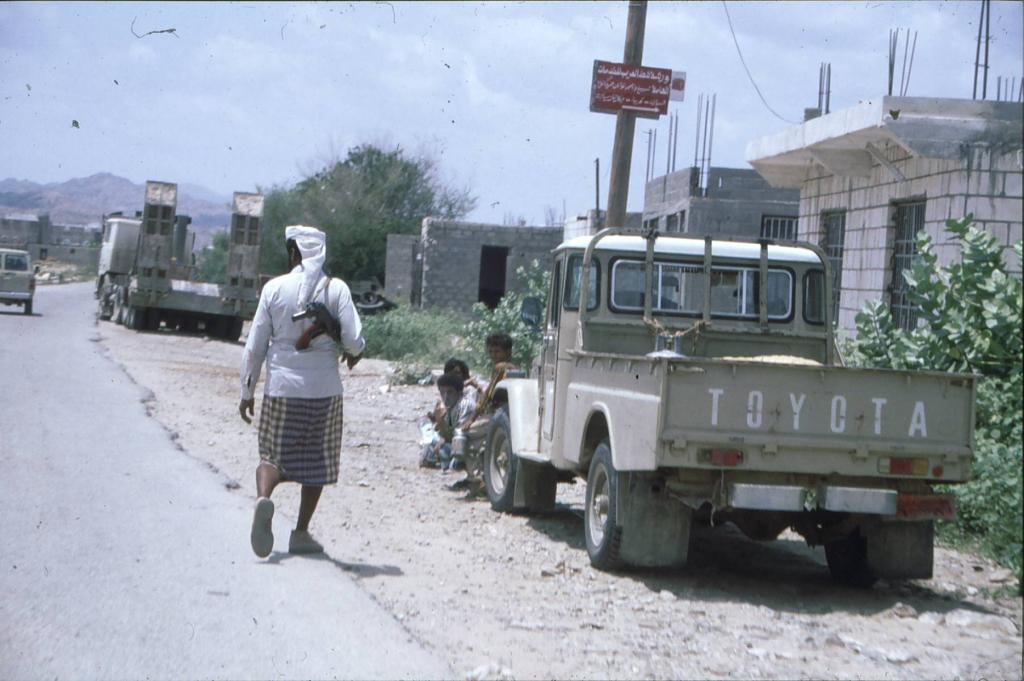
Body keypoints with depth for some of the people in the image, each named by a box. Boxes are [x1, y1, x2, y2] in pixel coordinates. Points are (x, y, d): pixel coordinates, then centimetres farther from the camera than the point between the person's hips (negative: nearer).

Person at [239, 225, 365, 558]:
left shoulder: (274, 288, -1)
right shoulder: (336, 289, -3)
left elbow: (254, 346, 2)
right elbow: (354, 340, -10)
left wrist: (247, 392, 10)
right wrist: (353, 353, 15)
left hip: (281, 387, 0)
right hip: (324, 389, 0)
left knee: (273, 454, 10)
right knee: (316, 461, 12)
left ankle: (264, 497, -21)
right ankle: (301, 533, 14)